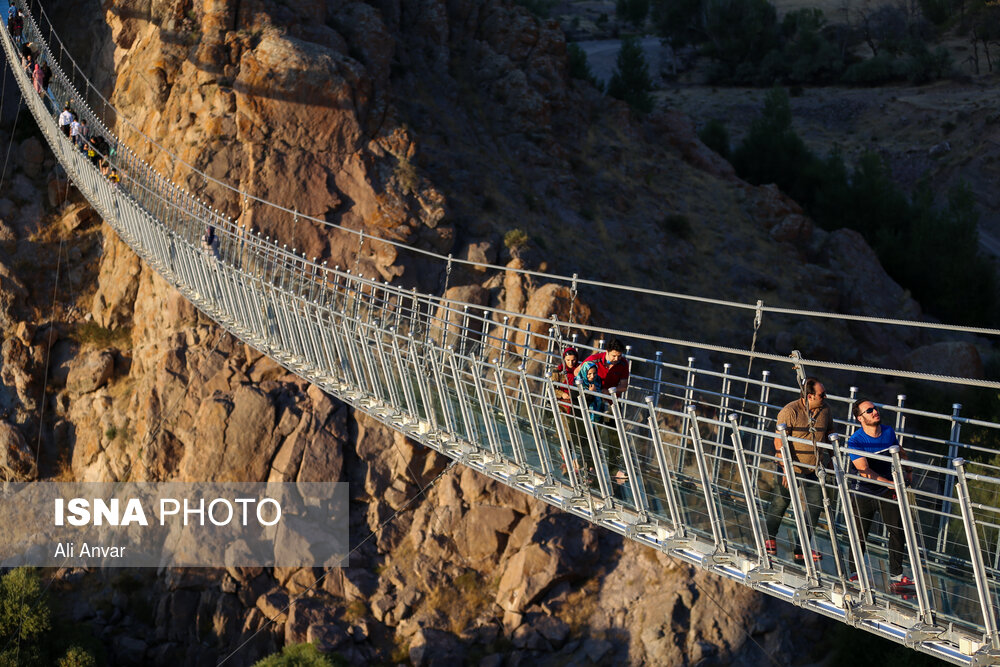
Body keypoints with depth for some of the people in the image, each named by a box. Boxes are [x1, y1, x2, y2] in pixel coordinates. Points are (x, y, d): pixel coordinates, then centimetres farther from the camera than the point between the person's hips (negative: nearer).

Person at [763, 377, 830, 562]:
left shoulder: (825, 409, -2)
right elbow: (780, 441, -19)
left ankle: (801, 548, 15)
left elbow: (828, 435, 15)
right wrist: (786, 467, -25)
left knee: (815, 505, 3)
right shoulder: (790, 411, -20)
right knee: (780, 503, 9)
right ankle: (770, 538, 34)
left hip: (814, 468, 5)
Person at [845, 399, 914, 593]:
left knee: (897, 530, -3)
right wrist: (892, 484, -34)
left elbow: (899, 451, 22)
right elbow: (865, 471, -28)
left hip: (886, 492, 4)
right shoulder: (855, 442, -19)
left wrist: (908, 470, 29)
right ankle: (853, 573, 23)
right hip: (863, 494, -4)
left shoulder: (888, 432, -2)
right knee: (859, 536, 4)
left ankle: (896, 577, 4)